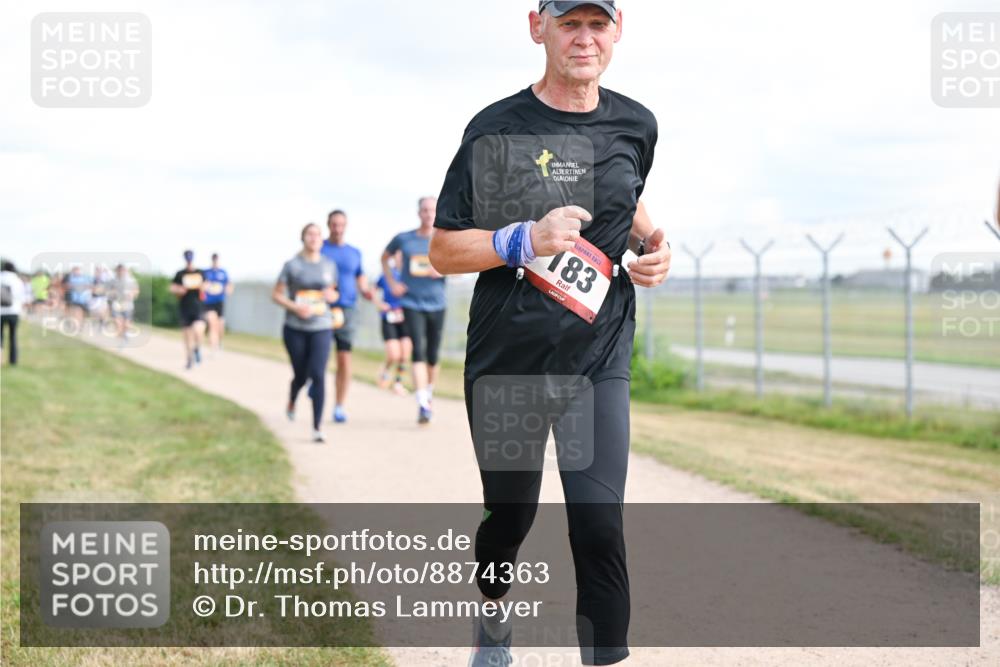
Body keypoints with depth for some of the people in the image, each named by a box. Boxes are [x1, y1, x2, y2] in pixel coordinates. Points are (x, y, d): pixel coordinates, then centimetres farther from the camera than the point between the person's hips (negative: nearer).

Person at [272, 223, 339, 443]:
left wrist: (332, 295, -3)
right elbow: (276, 295, 0)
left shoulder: (329, 265, 7)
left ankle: (317, 429, -12)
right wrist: (295, 307, -17)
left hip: (321, 328, 1)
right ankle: (291, 402, 48)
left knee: (318, 375, -14)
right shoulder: (292, 265, -2)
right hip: (295, 328, -1)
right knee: (301, 375, 11)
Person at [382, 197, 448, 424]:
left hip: (437, 305, 2)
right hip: (412, 304, -2)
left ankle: (429, 393, 34)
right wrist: (392, 283, 6)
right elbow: (384, 257, 19)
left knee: (433, 355, 9)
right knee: (418, 352, -14)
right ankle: (422, 405, -22)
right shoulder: (403, 239, 2)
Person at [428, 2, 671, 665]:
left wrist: (652, 246, 4)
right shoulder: (498, 129, -9)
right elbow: (443, 249, -7)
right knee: (510, 514, 13)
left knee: (599, 523, -10)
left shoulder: (636, 126, 4)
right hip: (508, 356, -2)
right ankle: (491, 612, 44)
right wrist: (526, 239, -23)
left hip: (599, 358, 2)